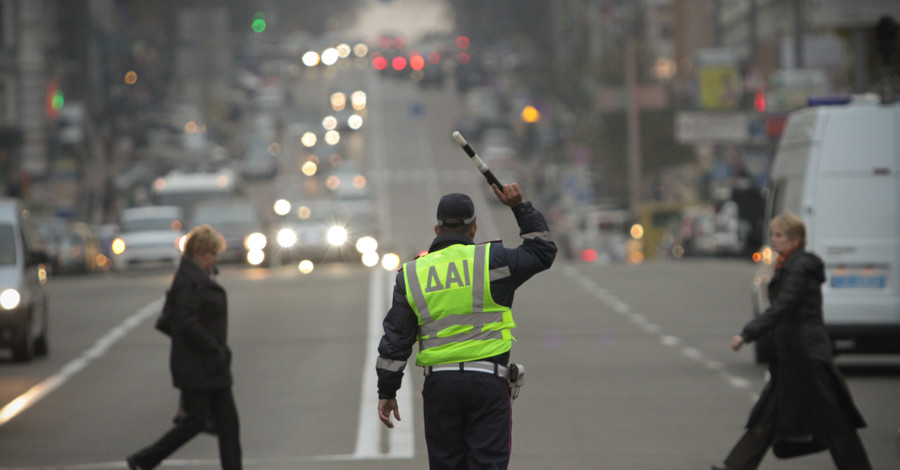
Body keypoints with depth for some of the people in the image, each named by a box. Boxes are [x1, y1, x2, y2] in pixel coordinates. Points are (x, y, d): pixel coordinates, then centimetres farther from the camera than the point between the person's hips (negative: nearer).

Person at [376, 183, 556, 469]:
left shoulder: (411, 276, 7)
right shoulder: (491, 261, -1)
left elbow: (395, 339, 5)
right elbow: (542, 251, 11)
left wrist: (387, 392, 11)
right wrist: (520, 207, 17)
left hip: (439, 383, 2)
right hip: (486, 382, -2)